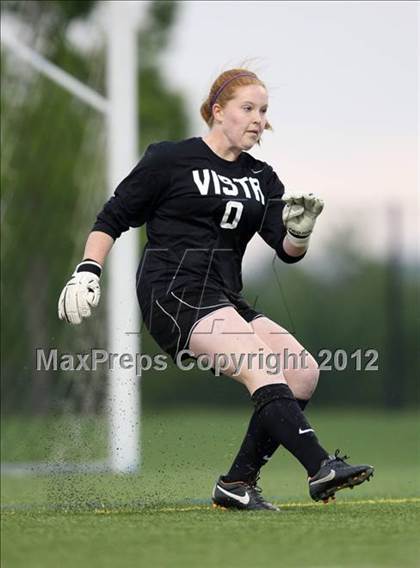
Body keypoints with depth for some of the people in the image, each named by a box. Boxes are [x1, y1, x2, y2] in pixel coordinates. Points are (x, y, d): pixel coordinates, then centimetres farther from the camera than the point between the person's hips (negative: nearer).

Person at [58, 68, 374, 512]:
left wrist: (299, 232, -15)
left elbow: (287, 251, 7)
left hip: (224, 299, 7)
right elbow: (112, 218, 5)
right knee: (259, 366, -27)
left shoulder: (261, 179, 17)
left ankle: (237, 483, -7)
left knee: (304, 371, -11)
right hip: (173, 292, -7)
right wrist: (87, 272, -7)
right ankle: (320, 467, -41)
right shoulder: (169, 160, 2)